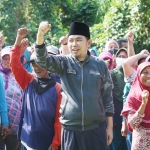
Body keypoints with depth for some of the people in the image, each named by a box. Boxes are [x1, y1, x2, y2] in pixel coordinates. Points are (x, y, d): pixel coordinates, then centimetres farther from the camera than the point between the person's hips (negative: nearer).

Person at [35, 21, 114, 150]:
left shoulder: (100, 65, 0)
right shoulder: (64, 63, 0)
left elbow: (107, 97, 5)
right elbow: (42, 60, -17)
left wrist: (110, 127, 5)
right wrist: (40, 34, -33)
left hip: (96, 128, 0)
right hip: (70, 129, 0)